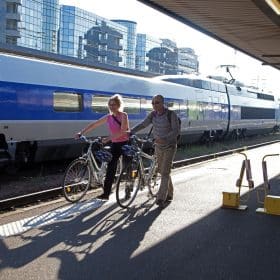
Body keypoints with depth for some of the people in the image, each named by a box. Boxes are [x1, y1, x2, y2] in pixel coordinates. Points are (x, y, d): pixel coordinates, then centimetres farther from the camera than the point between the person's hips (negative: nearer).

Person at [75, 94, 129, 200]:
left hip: (125, 144, -5)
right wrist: (81, 133, -4)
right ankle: (106, 193, 0)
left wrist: (108, 138, -30)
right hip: (115, 144, 5)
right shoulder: (108, 117, 3)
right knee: (110, 169, -1)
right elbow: (93, 125, 5)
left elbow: (122, 131, -24)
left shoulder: (123, 116, -13)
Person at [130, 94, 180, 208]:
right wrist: (131, 132, -24)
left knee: (165, 172, -10)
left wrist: (164, 138, -34)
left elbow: (176, 131, -21)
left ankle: (161, 198, -10)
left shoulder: (171, 114, -16)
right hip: (158, 146, 6)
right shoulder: (153, 114, 0)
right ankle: (169, 194, 28)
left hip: (170, 146, -6)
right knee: (162, 171, 13)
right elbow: (143, 124, -9)